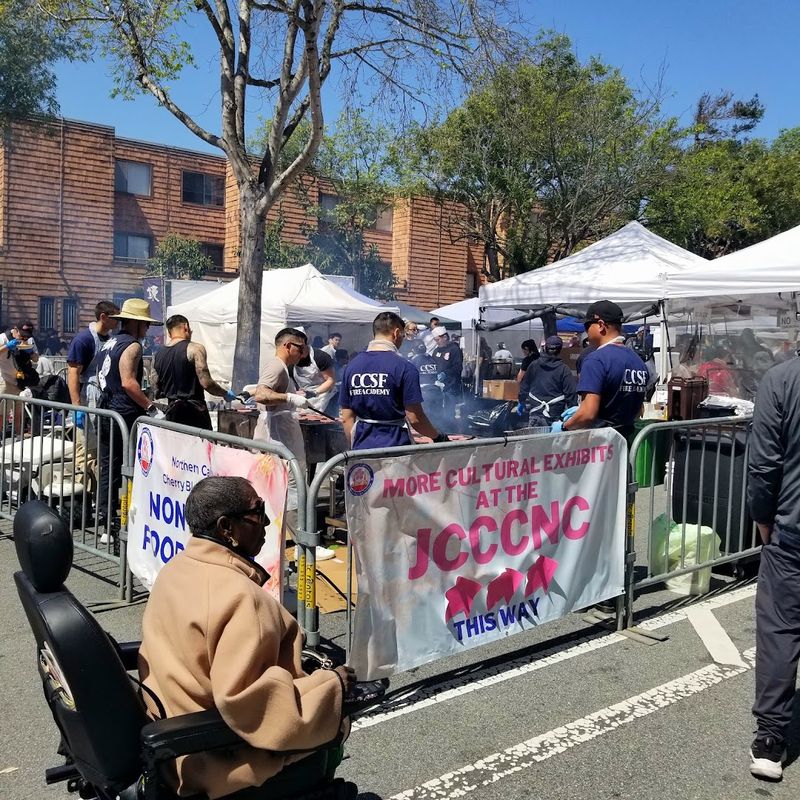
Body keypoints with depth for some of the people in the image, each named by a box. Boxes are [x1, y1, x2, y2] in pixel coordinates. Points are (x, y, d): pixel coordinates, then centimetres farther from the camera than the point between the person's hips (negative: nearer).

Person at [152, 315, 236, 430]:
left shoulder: (157, 356, 10)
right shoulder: (194, 348, -8)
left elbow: (157, 393, 13)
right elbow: (206, 383, -15)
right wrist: (226, 394, 1)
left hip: (172, 413, 6)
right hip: (195, 413, -6)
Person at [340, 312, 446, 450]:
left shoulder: (351, 366, 4)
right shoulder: (404, 367, -11)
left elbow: (347, 418, 6)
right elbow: (415, 418, -11)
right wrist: (438, 437, 4)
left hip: (361, 449, 4)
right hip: (394, 446, -4)